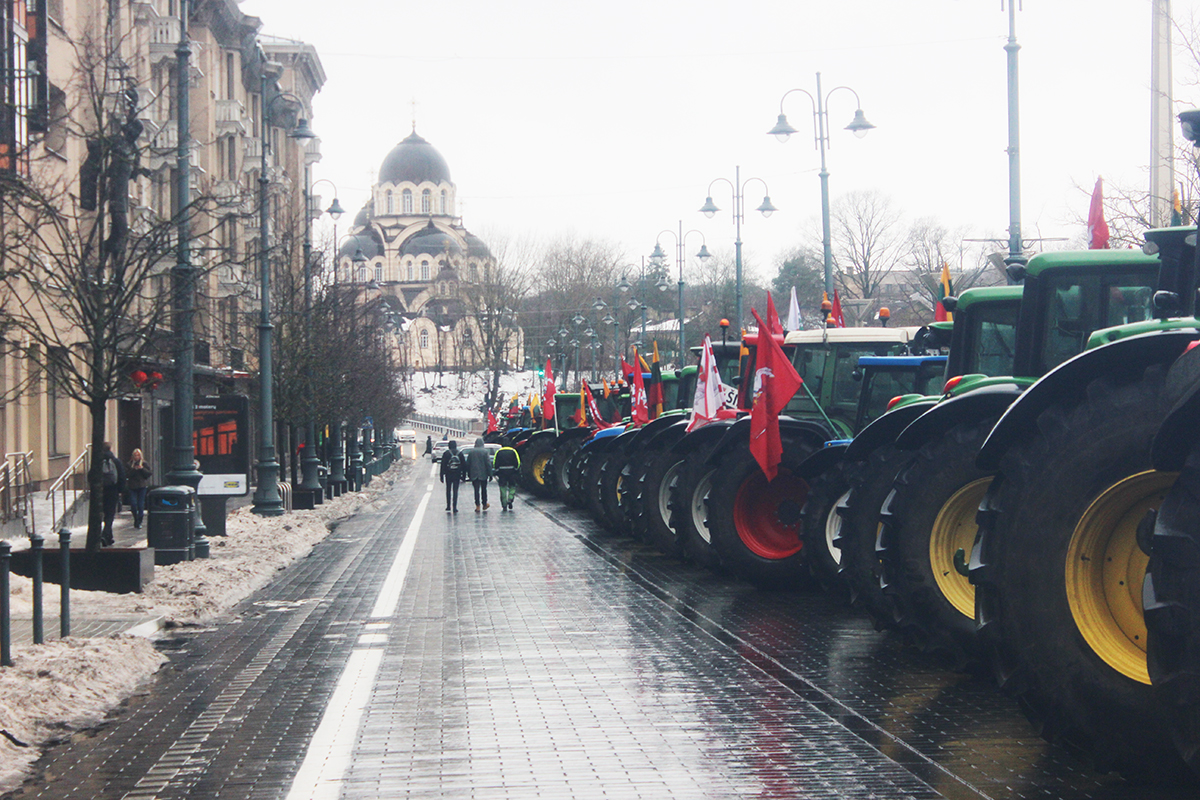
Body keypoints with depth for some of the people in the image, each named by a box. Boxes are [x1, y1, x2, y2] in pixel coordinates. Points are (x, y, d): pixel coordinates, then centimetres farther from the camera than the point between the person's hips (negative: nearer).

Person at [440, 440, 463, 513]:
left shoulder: (446, 454, -3)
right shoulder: (459, 454, 2)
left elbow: (443, 465, -3)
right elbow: (463, 465, 6)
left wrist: (441, 476, 1)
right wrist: (463, 475, 12)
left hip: (448, 475, -1)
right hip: (457, 475, 1)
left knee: (448, 490, 10)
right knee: (455, 491, 3)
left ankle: (448, 507, 8)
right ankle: (454, 508, -3)